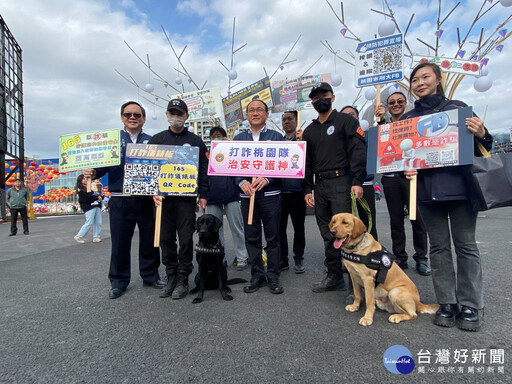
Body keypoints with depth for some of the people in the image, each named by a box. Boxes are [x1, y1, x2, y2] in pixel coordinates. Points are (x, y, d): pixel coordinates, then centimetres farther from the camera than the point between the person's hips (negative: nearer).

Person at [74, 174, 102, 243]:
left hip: (97, 206, 7)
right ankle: (79, 236, 3)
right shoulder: (80, 190, 0)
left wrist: (100, 196, -3)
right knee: (89, 223, -10)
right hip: (89, 207, -7)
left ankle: (96, 237, 9)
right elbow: (88, 197, -14)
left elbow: (98, 194, 19)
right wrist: (97, 197, -12)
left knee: (98, 222, 2)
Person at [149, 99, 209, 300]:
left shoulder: (195, 141, 9)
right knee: (166, 239, 6)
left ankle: (183, 279, 12)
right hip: (163, 197, 2)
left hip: (187, 197, -2)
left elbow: (203, 170, 7)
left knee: (186, 239, 0)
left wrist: (202, 195, -1)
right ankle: (171, 277, 20)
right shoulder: (156, 140, 12)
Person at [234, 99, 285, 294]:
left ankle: (273, 276, 16)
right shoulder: (239, 138, 13)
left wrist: (266, 179, -16)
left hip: (270, 192, -2)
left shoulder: (276, 137, 7)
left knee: (272, 237, 3)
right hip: (247, 193, 2)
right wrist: (242, 182, -11)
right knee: (251, 238, 7)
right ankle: (257, 275, 20)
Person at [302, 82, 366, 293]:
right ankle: (334, 276, 19)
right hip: (319, 186, 6)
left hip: (341, 182, -6)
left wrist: (357, 181, -16)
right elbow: (307, 162, 18)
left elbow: (358, 151, -7)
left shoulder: (346, 121, 4)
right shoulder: (309, 131, 19)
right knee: (327, 234, 9)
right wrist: (307, 189, 10)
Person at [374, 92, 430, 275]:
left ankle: (421, 258, 12)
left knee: (418, 217, -3)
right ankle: (400, 258, 17)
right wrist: (380, 120, -11)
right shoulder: (383, 124, 13)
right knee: (396, 219, 6)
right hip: (390, 177, 2)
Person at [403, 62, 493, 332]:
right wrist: (406, 169, -8)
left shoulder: (457, 108, 7)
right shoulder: (407, 119, 12)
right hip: (426, 189, 2)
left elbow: (479, 149, 6)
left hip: (459, 185, -1)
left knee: (465, 245, 3)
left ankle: (470, 305, 15)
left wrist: (482, 134, -15)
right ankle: (447, 302, 17)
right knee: (439, 246, 7)